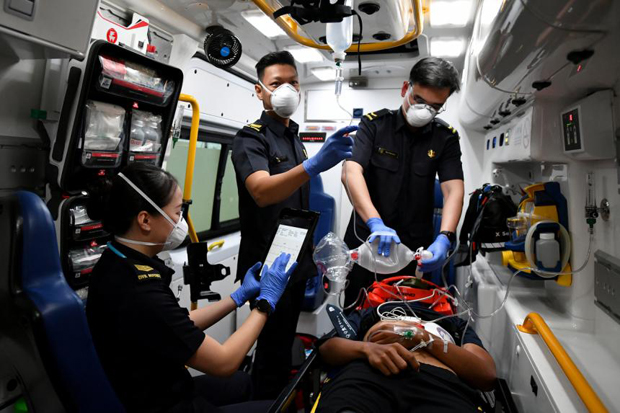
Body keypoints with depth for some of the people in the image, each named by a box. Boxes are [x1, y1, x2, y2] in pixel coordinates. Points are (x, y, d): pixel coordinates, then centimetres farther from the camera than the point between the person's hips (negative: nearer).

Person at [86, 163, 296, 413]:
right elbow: (225, 363, -23)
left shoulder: (118, 264, -6)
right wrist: (266, 301, -13)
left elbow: (180, 326, 4)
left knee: (241, 383, 28)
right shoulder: (140, 296, -34)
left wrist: (240, 296, 6)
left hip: (146, 392, 8)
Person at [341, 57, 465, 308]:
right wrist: (375, 223, -36)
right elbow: (351, 173, -21)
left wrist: (444, 238, -29)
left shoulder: (446, 137, 0)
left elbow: (453, 189, -11)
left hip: (416, 248, 2)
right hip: (366, 240, -1)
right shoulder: (374, 124, -7)